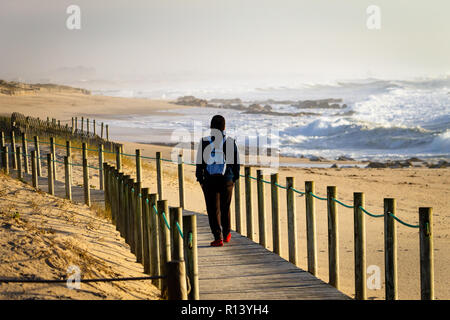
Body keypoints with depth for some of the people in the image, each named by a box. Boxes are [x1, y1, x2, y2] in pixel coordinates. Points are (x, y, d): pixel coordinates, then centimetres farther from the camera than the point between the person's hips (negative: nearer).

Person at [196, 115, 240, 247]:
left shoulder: (204, 141, -5)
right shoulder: (230, 141, -1)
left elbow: (200, 162, -3)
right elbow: (236, 162, 4)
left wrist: (200, 179, 5)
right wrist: (234, 177, 15)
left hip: (210, 180, -2)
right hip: (227, 180, 2)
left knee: (213, 209, 2)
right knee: (225, 207, 17)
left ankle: (218, 237, -6)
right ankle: (226, 234, 29)